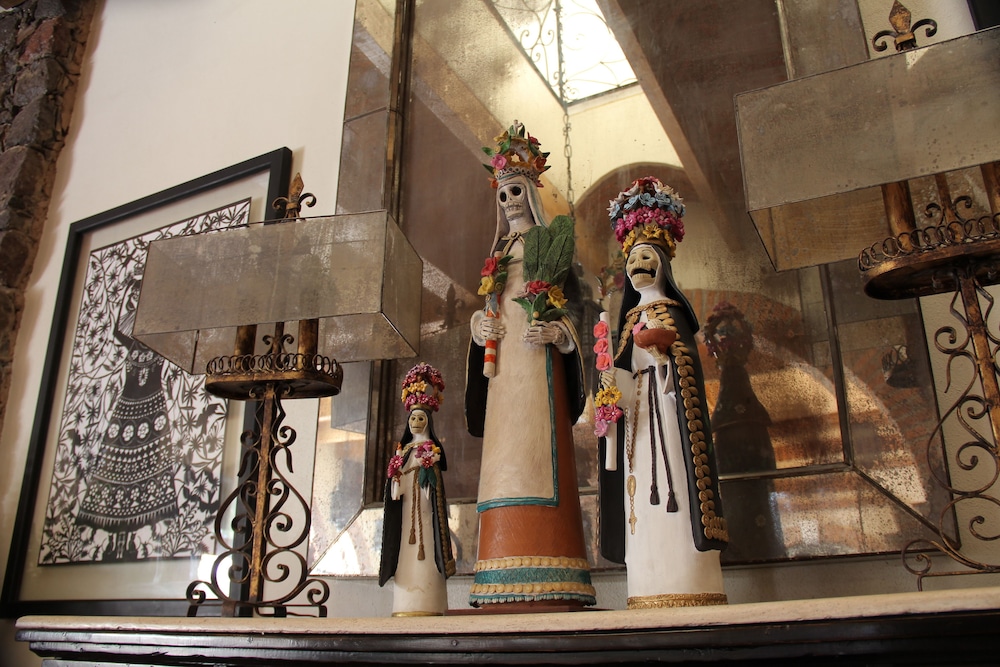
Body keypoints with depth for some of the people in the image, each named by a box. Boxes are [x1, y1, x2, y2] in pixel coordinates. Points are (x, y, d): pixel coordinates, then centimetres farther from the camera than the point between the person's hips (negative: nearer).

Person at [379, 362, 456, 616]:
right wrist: (396, 481, -4)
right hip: (406, 502, 6)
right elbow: (396, 482, 15)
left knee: (424, 546, -12)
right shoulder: (403, 450, 20)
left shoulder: (432, 449, 6)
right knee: (406, 548, 0)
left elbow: (435, 479, -4)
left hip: (424, 503, -5)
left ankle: (425, 604, -13)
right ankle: (407, 603, 1)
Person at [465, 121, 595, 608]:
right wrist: (481, 324, 1)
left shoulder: (548, 240, 10)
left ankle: (544, 581, -15)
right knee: (506, 447, -2)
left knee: (535, 443, -14)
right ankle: (510, 577, -1)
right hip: (502, 351, 6)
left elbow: (563, 299, 1)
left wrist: (555, 330, -17)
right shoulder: (499, 251, 25)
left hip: (536, 350, -6)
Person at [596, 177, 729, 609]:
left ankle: (686, 587, -12)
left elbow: (685, 363, -6)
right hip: (635, 409, 6)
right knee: (642, 485, -1)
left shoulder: (670, 310, 6)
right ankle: (654, 590, 0)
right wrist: (613, 386, 1)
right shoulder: (632, 317, 22)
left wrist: (663, 353, -24)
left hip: (665, 405, -6)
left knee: (670, 480, -14)